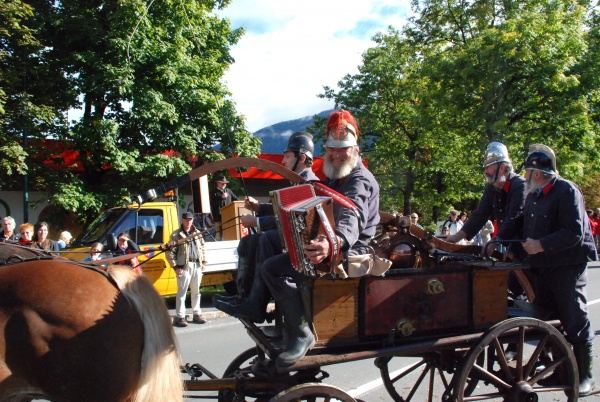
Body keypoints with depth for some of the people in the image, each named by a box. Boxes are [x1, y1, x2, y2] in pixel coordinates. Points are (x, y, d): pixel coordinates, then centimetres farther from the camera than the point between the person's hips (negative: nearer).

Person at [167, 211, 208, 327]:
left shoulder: (197, 233, 14)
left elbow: (203, 247, 19)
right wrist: (175, 267, -11)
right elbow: (170, 252, -6)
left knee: (196, 291, 12)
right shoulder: (176, 235, -2)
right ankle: (180, 317, 0)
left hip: (197, 265, 5)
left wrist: (204, 261, 9)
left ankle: (196, 314, 21)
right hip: (184, 266, -5)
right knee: (182, 292, -4)